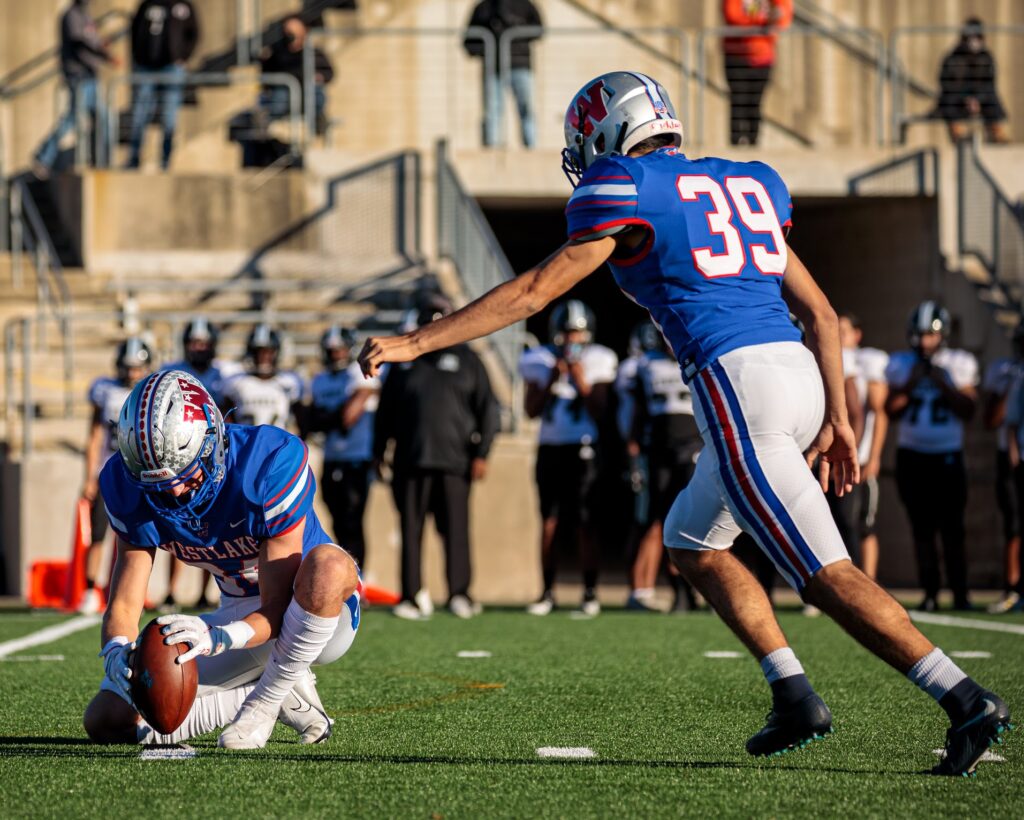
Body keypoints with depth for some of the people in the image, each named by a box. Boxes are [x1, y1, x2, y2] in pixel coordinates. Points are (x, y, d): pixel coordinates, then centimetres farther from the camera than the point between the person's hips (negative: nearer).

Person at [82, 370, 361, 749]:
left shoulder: (270, 463, -31)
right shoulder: (129, 485, -15)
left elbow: (277, 611, -30)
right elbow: (124, 604, -13)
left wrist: (217, 637, -50)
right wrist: (117, 652, -37)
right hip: (241, 614, 5)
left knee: (327, 564, -42)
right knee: (106, 720, -8)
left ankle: (266, 701, -16)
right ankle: (284, 693, 1)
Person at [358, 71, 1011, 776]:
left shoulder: (625, 193, 3)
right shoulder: (743, 185, 24)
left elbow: (533, 292, 1)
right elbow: (822, 313, 22)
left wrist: (415, 343, 6)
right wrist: (836, 421, 25)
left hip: (739, 384, -8)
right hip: (800, 372, 8)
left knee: (827, 575, -9)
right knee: (690, 540, 23)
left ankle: (968, 703, -16)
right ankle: (795, 697, 14)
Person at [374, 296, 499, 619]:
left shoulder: (467, 361, 8)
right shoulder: (404, 363, 14)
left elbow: (487, 409, 6)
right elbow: (386, 412, 18)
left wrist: (481, 453, -1)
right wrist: (378, 454, 13)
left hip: (454, 460, -2)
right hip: (410, 460, 2)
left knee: (456, 529, -4)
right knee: (411, 530, 1)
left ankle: (459, 593, 0)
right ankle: (413, 595, 6)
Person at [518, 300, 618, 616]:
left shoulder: (597, 362, 0)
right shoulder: (540, 361, 6)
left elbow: (599, 411, -2)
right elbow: (531, 410, 3)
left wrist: (583, 382, -14)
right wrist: (551, 382, -9)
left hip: (583, 449, -3)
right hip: (549, 448, 3)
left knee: (584, 524, -6)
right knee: (549, 523, 1)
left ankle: (590, 593, 0)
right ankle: (547, 592, 7)